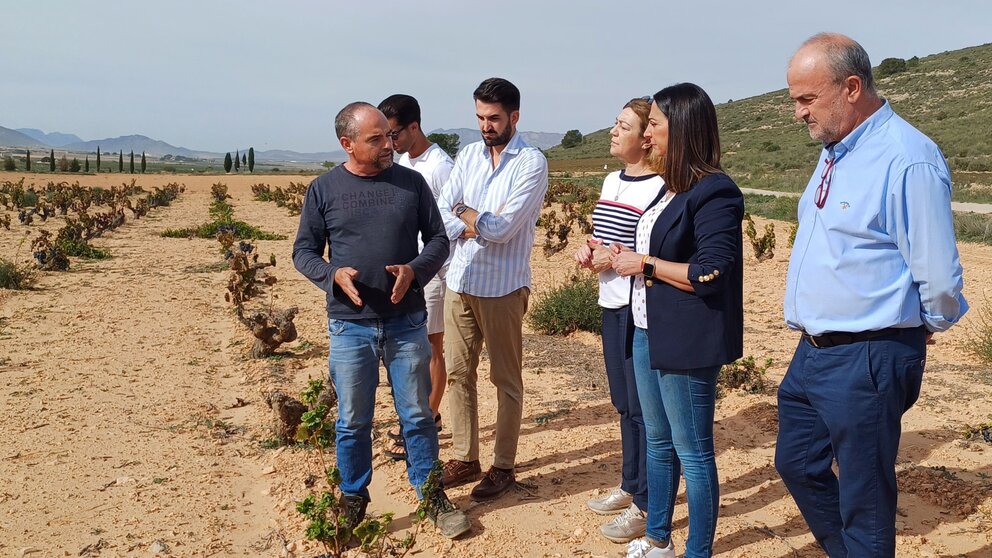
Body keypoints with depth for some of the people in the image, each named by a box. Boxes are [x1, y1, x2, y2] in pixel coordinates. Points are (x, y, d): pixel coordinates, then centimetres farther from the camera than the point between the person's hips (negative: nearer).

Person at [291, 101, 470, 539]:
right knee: (352, 420, 10)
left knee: (417, 415, 11)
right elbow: (304, 251, 5)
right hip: (350, 325, 0)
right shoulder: (324, 189, 0)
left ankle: (432, 497, 27)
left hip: (407, 322, 1)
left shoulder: (411, 182, 2)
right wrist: (333, 276, -15)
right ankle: (353, 502, 28)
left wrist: (415, 270, -14)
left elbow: (438, 239, 6)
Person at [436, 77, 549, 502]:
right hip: (459, 281, 6)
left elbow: (502, 227, -17)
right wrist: (474, 228, -16)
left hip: (502, 287, -6)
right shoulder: (468, 155, 10)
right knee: (458, 373, 12)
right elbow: (442, 214, 2)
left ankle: (503, 467, 18)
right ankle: (465, 459, 26)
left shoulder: (531, 163, -8)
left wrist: (464, 212, -2)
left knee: (506, 380, 6)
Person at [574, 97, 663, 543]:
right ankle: (630, 485, 33)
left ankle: (646, 505, 14)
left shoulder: (659, 188, -14)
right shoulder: (612, 181, 13)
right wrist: (588, 250, 3)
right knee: (623, 403, 18)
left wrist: (621, 258, -19)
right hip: (612, 306, 8)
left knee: (642, 407, 1)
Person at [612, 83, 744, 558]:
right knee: (657, 441, 19)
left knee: (692, 451, 3)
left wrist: (645, 265, -15)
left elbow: (710, 275, -21)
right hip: (648, 334, 10)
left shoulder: (713, 193, -16)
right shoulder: (671, 188, 12)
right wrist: (623, 258, 6)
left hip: (685, 341, -10)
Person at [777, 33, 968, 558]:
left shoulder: (907, 159, -19)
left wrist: (924, 328, 0)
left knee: (863, 500, 5)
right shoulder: (835, 153, 10)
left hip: (865, 361, -9)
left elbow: (939, 279, -18)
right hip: (811, 353, 9)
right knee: (797, 464, 21)